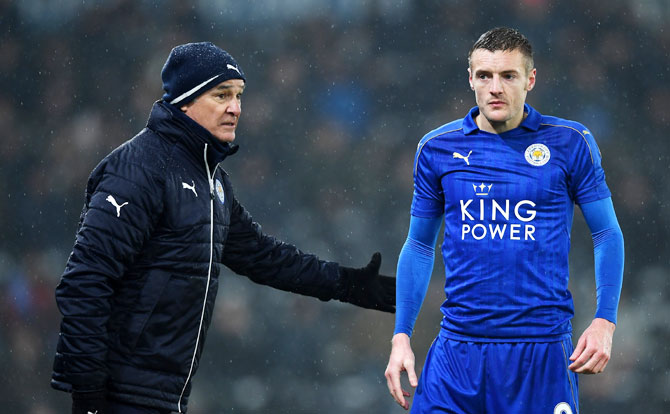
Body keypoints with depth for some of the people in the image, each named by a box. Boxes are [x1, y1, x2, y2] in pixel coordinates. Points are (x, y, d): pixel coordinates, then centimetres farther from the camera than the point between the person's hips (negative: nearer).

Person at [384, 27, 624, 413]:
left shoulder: (570, 143, 1)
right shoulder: (437, 149, 6)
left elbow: (607, 234, 5)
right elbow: (419, 246, 14)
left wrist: (604, 322, -6)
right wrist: (402, 336, 7)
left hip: (542, 352, -1)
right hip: (457, 349, 1)